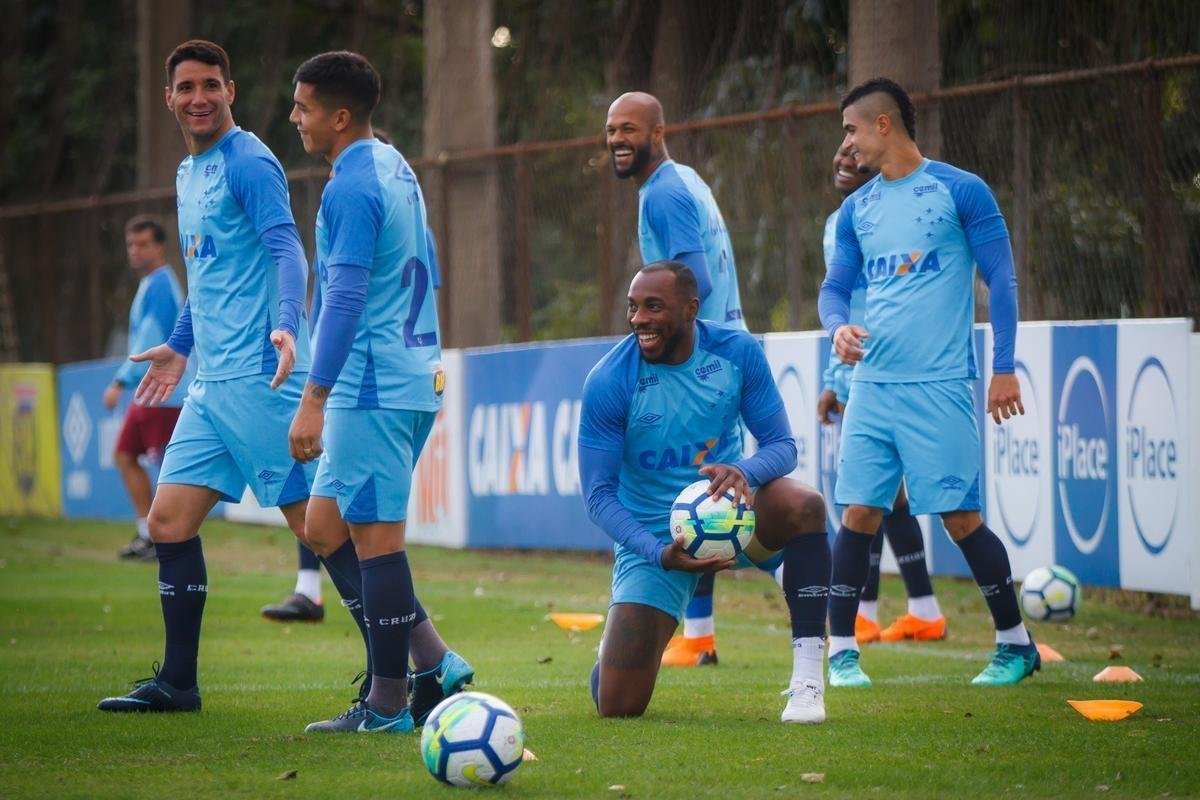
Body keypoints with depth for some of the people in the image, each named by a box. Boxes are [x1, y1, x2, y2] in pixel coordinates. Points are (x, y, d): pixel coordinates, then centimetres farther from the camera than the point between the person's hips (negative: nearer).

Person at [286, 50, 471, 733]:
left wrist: (313, 401, -23)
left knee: (375, 535, -4)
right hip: (417, 376, 10)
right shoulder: (396, 168, 15)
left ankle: (388, 704, 0)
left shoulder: (351, 188, -15)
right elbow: (423, 269, 23)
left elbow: (345, 301, -22)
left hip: (373, 388, -10)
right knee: (325, 527, 13)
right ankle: (434, 663, 9)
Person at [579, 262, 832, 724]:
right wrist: (659, 553, -31)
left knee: (805, 507, -33)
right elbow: (599, 495, -15)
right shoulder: (607, 383, -17)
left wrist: (743, 472, -32)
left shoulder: (737, 353, -10)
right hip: (653, 537, -2)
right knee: (617, 705, -10)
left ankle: (807, 682, -27)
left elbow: (782, 446, -8)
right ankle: (616, 644, 31)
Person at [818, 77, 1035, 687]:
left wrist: (1004, 368, -8)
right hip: (872, 383, 5)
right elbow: (834, 288, 18)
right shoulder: (857, 209, 13)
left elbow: (1000, 279, -2)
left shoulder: (960, 191, -3)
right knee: (859, 513, -1)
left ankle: (1016, 645, 10)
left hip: (940, 386, -5)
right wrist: (839, 327, -6)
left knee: (960, 516, -4)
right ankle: (841, 650, 7)